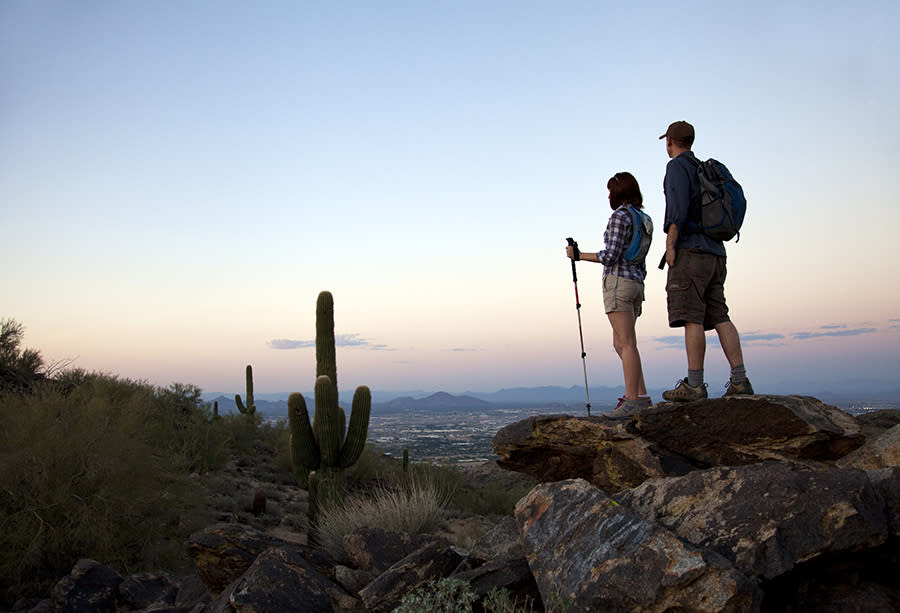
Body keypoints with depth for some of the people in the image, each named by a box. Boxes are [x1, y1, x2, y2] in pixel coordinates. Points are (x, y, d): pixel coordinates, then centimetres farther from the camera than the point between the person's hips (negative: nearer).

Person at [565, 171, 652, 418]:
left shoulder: (619, 216, -8)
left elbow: (611, 256, -16)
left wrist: (579, 255, -7)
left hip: (618, 280, -9)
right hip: (635, 282, 9)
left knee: (627, 343, -11)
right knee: (620, 343, 11)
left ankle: (633, 400, -13)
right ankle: (641, 396, 9)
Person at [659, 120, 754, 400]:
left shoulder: (677, 166, -1)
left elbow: (678, 208, -14)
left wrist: (670, 245, -14)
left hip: (691, 250, -8)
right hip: (715, 252, 9)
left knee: (692, 317, -12)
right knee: (720, 316, 4)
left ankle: (694, 384, -14)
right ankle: (739, 380, -1)